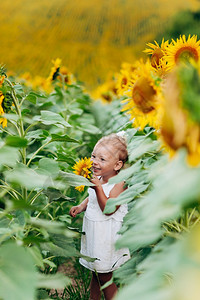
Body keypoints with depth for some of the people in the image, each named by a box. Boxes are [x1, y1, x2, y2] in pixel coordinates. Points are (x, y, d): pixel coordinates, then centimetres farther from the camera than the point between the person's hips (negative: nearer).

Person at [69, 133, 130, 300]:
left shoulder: (118, 184, -21)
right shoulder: (98, 178, 3)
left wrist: (98, 188, -34)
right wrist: (81, 206, 3)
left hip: (107, 236, -8)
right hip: (92, 231, 8)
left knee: (104, 278, 5)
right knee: (95, 274, 21)